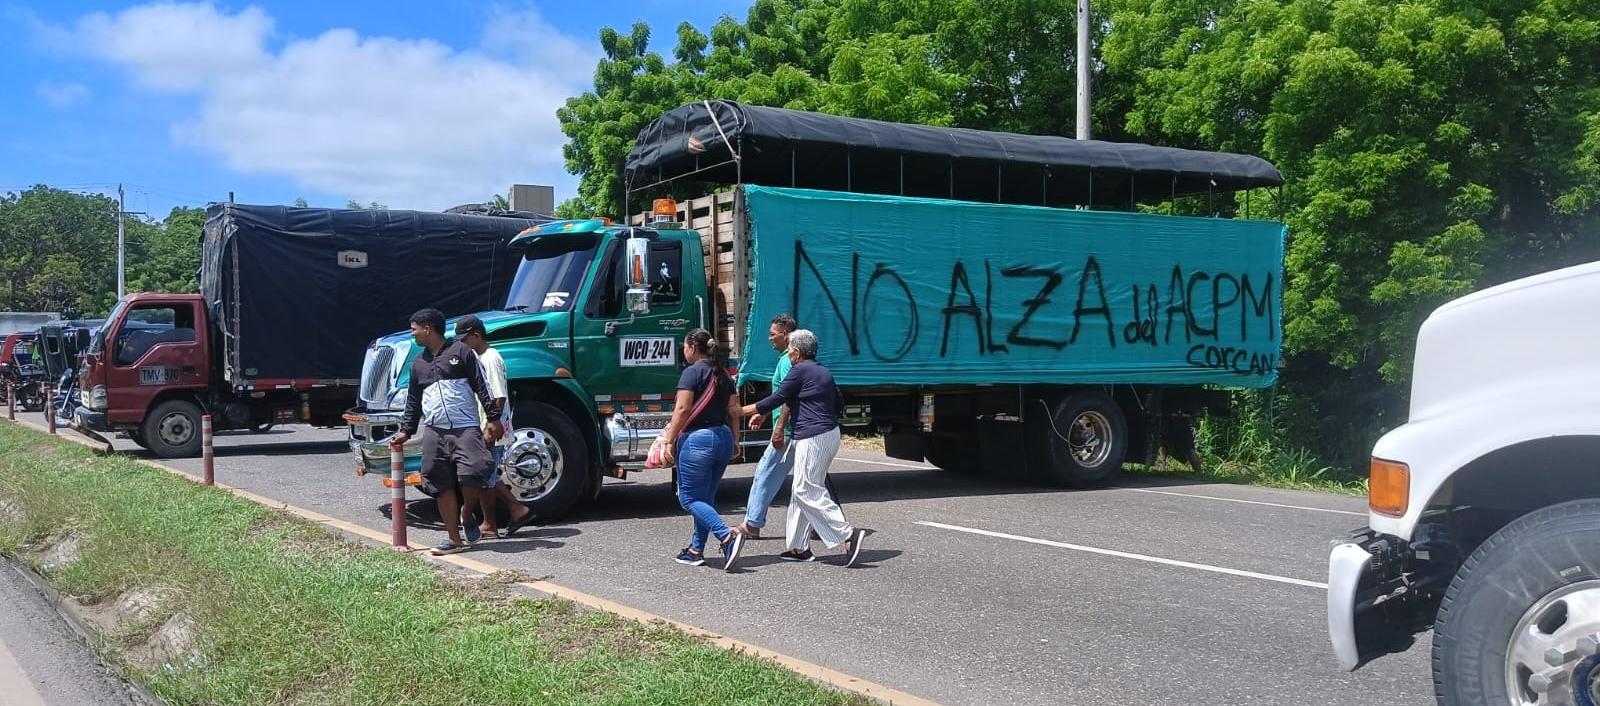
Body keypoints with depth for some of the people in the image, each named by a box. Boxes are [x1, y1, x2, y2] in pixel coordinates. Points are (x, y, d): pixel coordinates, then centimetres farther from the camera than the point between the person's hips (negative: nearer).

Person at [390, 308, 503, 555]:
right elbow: (413, 401, 24)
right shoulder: (418, 363, 17)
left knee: (472, 475, -19)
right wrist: (406, 431, 20)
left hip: (465, 428, -5)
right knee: (443, 486, 2)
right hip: (434, 432, 5)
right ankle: (454, 538, 9)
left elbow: (481, 386, -1)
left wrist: (493, 417, -6)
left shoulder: (461, 351, 1)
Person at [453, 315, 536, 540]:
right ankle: (518, 510, 20)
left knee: (485, 479, 1)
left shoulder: (490, 359, -16)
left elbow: (500, 397, -22)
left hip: (492, 432, -10)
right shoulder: (479, 357, 14)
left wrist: (490, 428, -24)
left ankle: (488, 525, 13)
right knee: (487, 477, 14)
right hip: (483, 430, 10)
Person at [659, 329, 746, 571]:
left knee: (689, 498, -2)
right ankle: (696, 550, 19)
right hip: (723, 437, 8)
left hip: (697, 439, -8)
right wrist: (733, 442, 18)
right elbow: (734, 411, 12)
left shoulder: (693, 372, -9)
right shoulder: (723, 374, 13)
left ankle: (728, 536, -19)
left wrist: (669, 441, -14)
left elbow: (682, 409, -16)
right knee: (706, 498, 16)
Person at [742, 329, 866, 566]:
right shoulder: (824, 372, 19)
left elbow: (776, 400, -7)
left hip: (813, 437, -10)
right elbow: (839, 404, 21)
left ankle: (849, 535, -18)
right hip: (830, 433, 10)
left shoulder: (800, 370, -8)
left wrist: (743, 410, 3)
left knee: (807, 490, -10)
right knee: (800, 490, 13)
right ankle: (799, 547, 14)